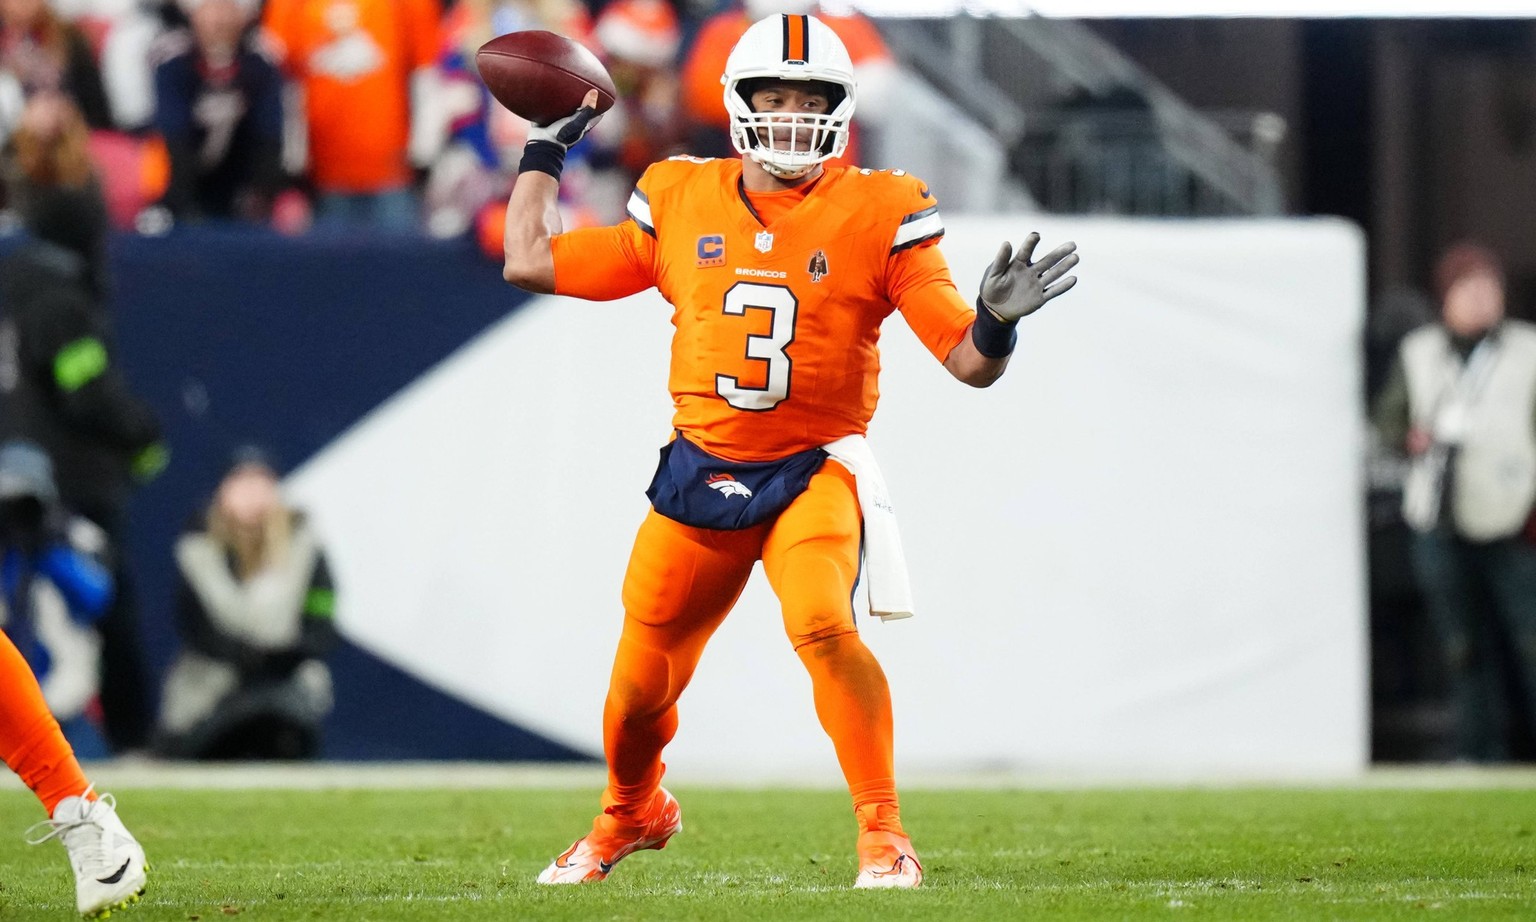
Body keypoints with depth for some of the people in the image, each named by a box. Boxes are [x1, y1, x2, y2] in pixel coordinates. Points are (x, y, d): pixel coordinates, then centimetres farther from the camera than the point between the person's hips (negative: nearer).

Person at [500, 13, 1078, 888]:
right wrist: (547, 148, 15)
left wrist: (997, 320, -29)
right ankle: (632, 813, 44)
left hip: (814, 471, -3)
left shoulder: (878, 217, -5)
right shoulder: (680, 202, 3)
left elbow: (970, 360, -7)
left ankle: (883, 831, -18)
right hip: (699, 472, 3)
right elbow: (529, 261, 10)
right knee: (643, 680, 11)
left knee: (822, 625, -31)